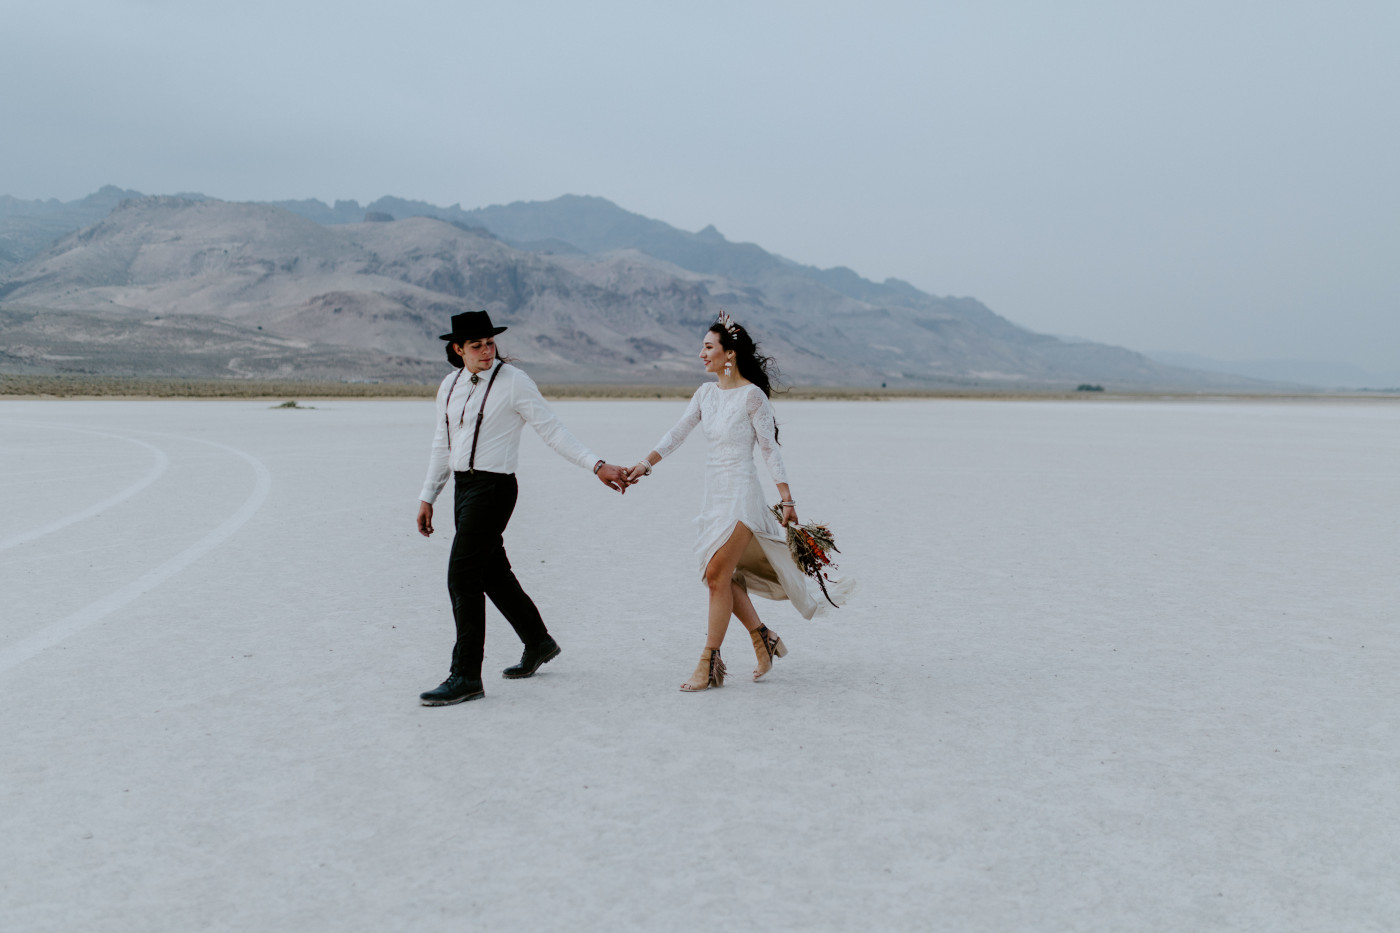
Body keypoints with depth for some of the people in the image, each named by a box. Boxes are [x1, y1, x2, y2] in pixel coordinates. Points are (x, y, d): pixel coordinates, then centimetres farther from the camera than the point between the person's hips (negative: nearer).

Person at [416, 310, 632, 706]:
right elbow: (443, 446, 19)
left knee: (462, 577, -11)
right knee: (494, 574, 16)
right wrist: (427, 497, 19)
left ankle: (466, 676, -5)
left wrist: (597, 466, -17)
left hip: (494, 488, -7)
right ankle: (538, 644, 35)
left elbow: (552, 431, -9)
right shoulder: (449, 386, 10)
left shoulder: (514, 381, -9)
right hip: (463, 486, 7)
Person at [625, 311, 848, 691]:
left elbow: (770, 449, -8)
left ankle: (710, 664, 0)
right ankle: (764, 637, 25)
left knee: (717, 575, -9)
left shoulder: (752, 396, -10)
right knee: (719, 575, 9)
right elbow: (676, 435, 11)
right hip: (714, 492, 7)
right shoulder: (705, 393, 10)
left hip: (741, 493, -7)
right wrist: (643, 465, 1)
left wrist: (787, 500, -10)